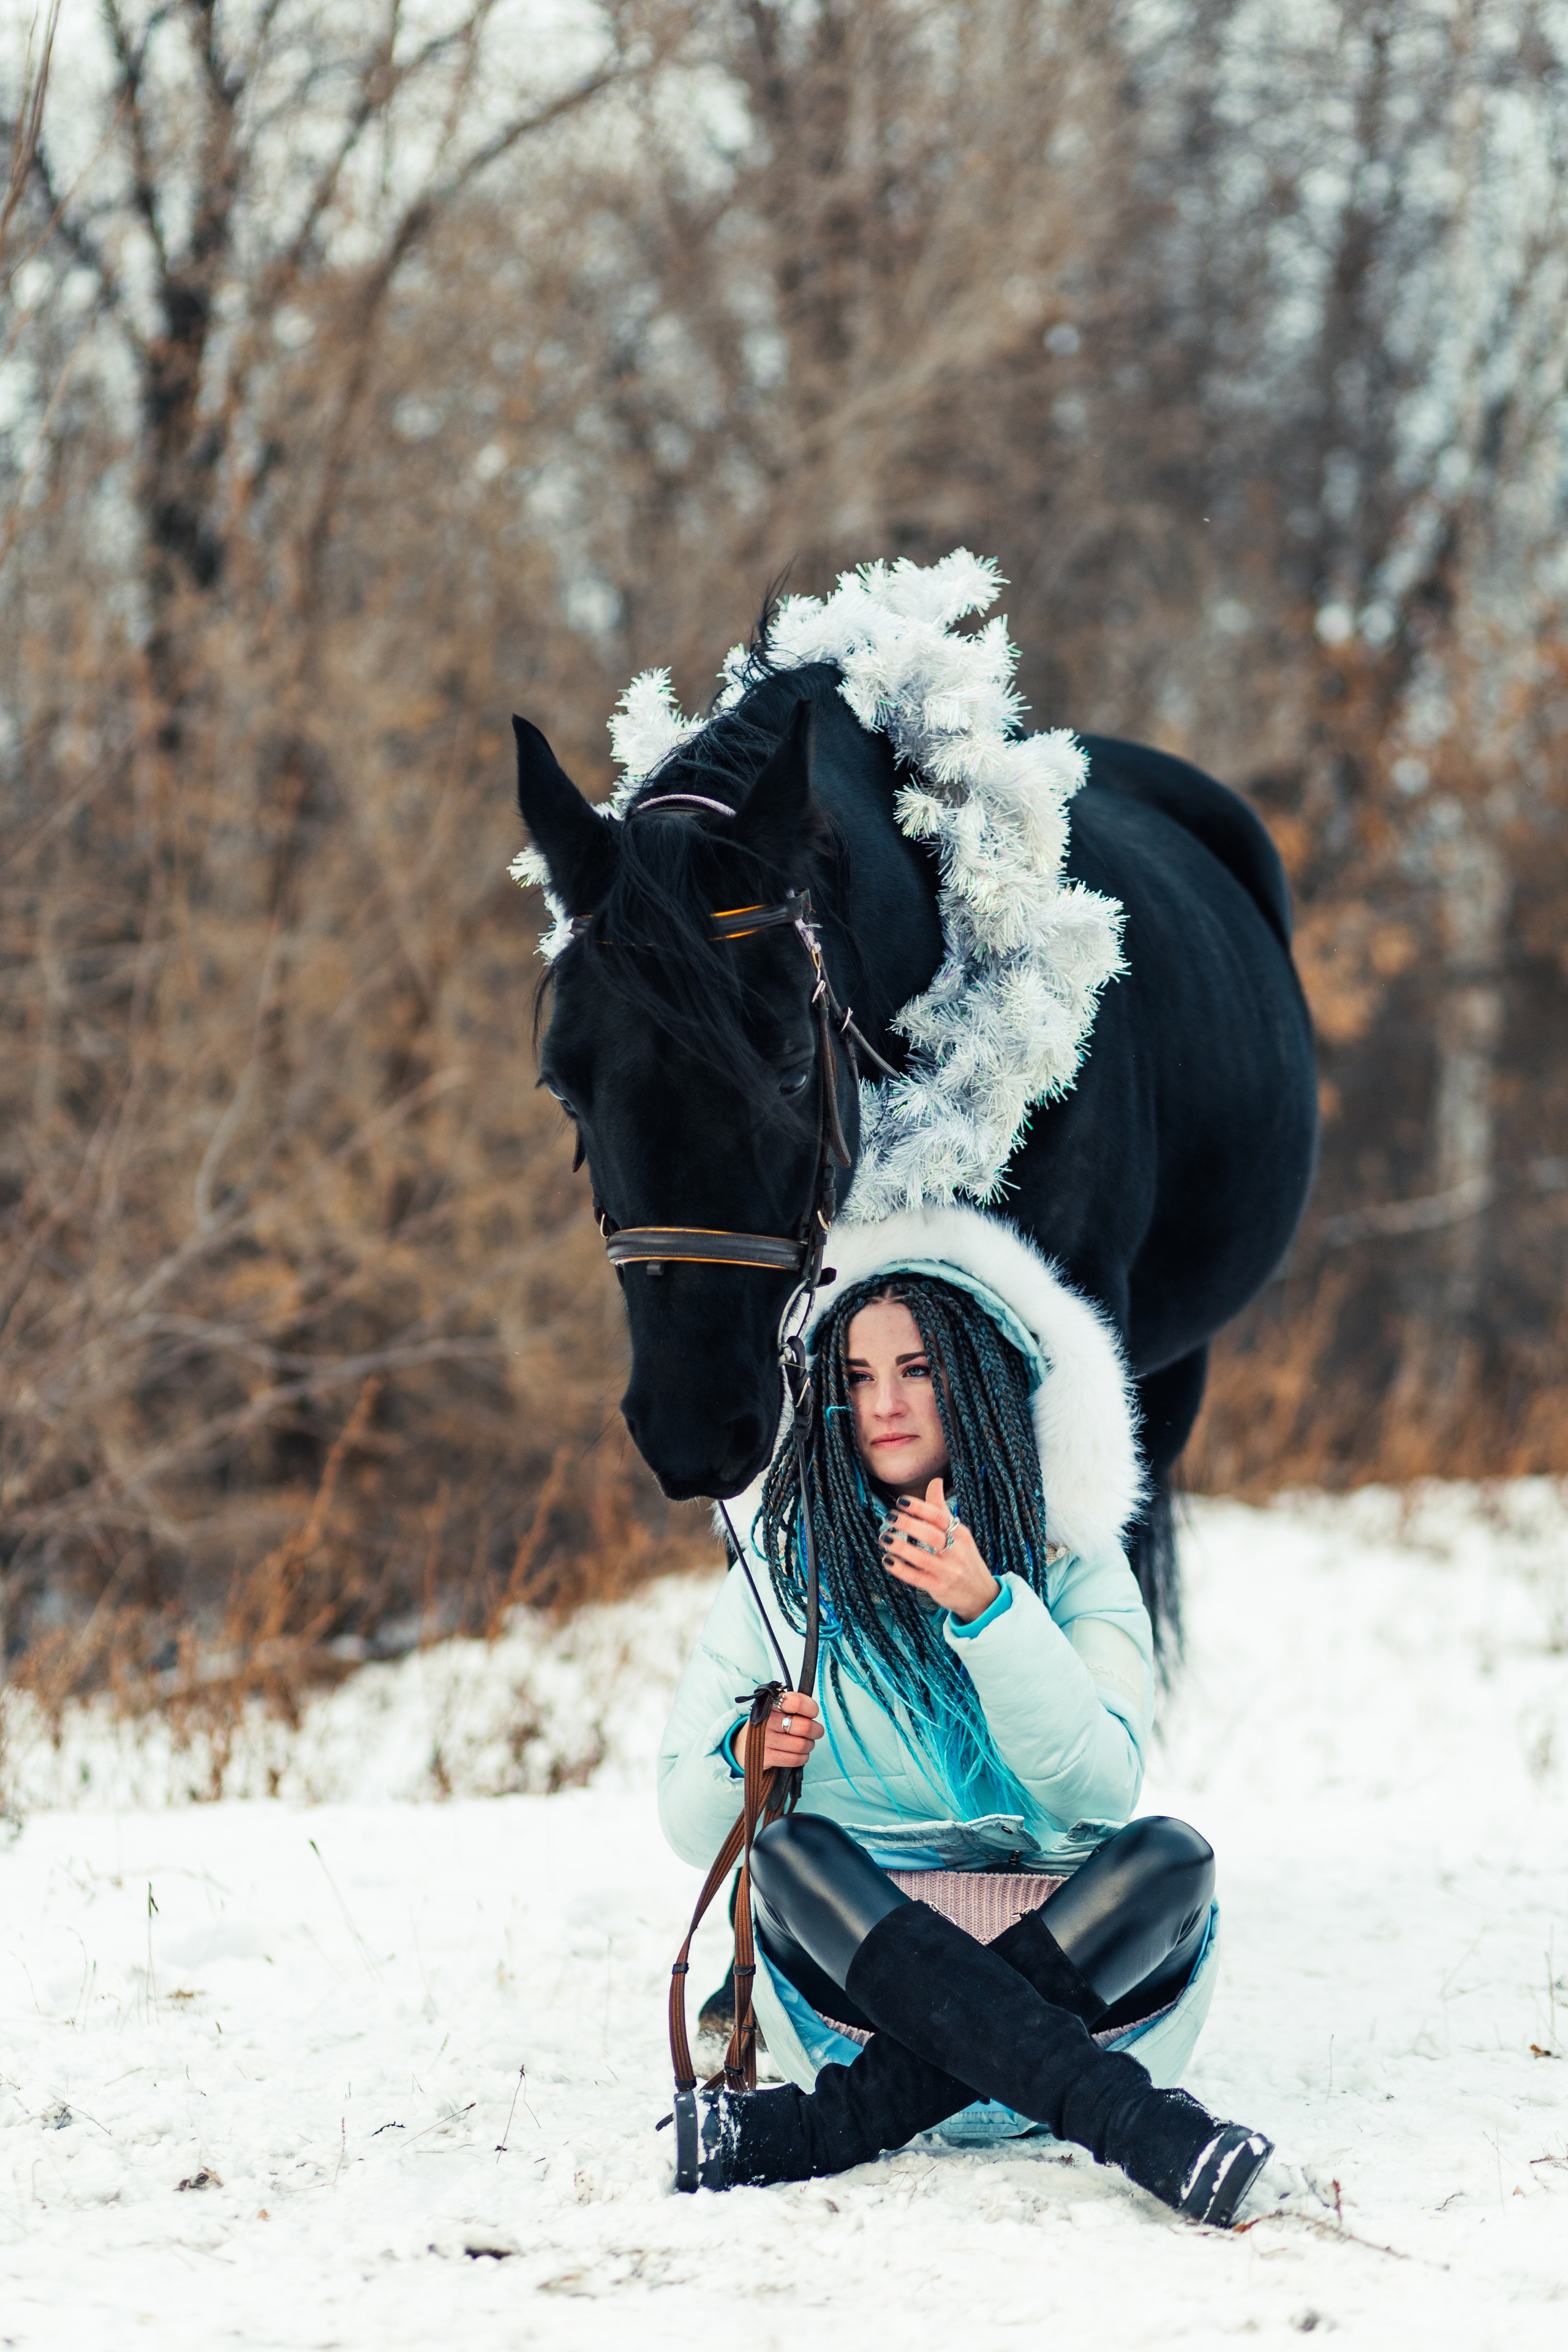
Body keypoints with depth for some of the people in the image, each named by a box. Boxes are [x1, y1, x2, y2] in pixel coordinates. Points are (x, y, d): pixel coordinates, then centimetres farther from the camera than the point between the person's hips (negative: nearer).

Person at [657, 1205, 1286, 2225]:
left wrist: (989, 1611, -23)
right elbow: (692, 1828, 8)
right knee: (791, 1853, -30)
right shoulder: (779, 1573, 8)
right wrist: (743, 1763, -16)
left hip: (1076, 1956, 0)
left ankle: (815, 2125, -37)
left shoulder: (1073, 1565, 6)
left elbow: (1099, 1792, -11)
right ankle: (1140, 2127, -45)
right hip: (858, 1950, 0)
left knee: (1169, 1858, -28)